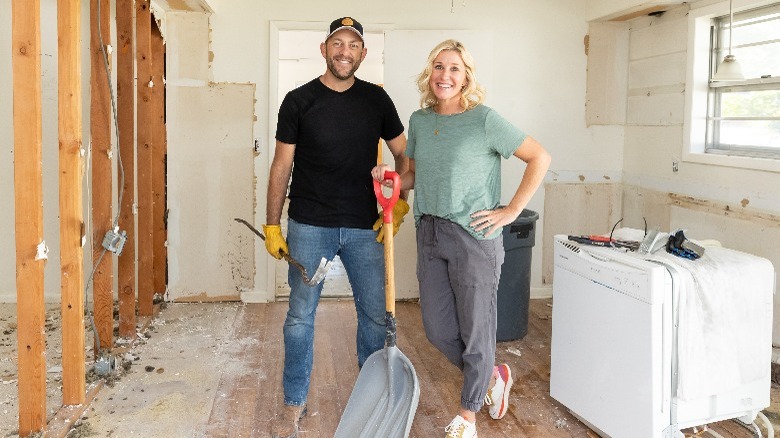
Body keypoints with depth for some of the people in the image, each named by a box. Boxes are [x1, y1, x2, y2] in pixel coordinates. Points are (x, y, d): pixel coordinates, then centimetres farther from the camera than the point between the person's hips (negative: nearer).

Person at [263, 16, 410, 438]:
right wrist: (272, 225, -1)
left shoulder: (376, 99, 4)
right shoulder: (299, 100, -1)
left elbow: (403, 155, 11)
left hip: (363, 227, 2)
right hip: (309, 226, -1)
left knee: (376, 313, 6)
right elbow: (282, 165, 2)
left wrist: (399, 204, -3)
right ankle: (294, 403, 21)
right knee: (301, 315, 4)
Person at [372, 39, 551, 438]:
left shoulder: (484, 119, -10)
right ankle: (493, 376, 37)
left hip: (474, 236, -6)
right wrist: (391, 179, -3)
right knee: (437, 329, 12)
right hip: (429, 233, 6)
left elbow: (539, 158, -8)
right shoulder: (419, 120, 8)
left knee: (475, 327, 6)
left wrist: (511, 211, -11)